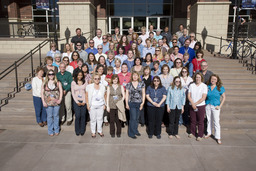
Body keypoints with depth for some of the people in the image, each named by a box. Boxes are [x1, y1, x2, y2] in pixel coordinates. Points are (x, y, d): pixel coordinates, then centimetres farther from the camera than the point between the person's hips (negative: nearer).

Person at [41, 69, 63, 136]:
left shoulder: (58, 83, 3)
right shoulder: (44, 83, 3)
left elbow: (61, 91, 2)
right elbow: (42, 92, 3)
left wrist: (60, 99, -11)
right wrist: (43, 102, -4)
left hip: (56, 102, 0)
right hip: (48, 103, 0)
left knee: (56, 116, 9)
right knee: (49, 116, 6)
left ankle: (56, 130, 23)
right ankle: (50, 131, 19)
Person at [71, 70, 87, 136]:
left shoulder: (85, 82, 6)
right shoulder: (73, 82, 4)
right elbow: (73, 93, 2)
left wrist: (84, 101, -6)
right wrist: (77, 102, -6)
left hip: (83, 101, 1)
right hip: (76, 101, -1)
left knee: (83, 116, 2)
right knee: (77, 116, -6)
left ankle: (82, 130, 14)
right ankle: (77, 131, 9)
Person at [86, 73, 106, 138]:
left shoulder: (103, 87, 4)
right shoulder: (89, 86, -2)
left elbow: (105, 96, 10)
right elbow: (86, 96, 0)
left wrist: (104, 104, 5)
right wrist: (87, 104, -5)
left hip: (101, 106, 2)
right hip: (92, 106, -2)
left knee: (100, 119, 10)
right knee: (93, 119, 5)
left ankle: (100, 131, 26)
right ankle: (93, 132, 20)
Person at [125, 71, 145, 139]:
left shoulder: (141, 84, 4)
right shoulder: (129, 84, 2)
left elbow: (143, 93, 5)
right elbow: (127, 94, 4)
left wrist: (143, 102, -2)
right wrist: (126, 103, -1)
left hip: (139, 103, 2)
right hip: (131, 103, -2)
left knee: (137, 118, 11)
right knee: (133, 118, -5)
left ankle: (135, 130, 29)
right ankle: (131, 133, 7)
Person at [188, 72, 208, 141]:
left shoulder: (204, 86, -5)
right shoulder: (191, 85, 4)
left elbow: (203, 98, -10)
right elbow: (189, 96, 1)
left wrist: (195, 104, -11)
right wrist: (192, 104, -10)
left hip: (200, 106, -2)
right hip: (192, 106, 3)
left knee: (200, 121, 3)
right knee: (192, 120, 12)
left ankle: (200, 135, 15)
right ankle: (192, 132, 29)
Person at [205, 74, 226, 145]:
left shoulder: (220, 88, -5)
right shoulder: (207, 87, 3)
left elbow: (224, 97, -2)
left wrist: (220, 106, -9)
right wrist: (204, 104, 0)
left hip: (215, 106, -3)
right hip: (208, 105, 3)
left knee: (216, 122, -3)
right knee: (209, 120, 15)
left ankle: (218, 137, 6)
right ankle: (209, 133, 32)